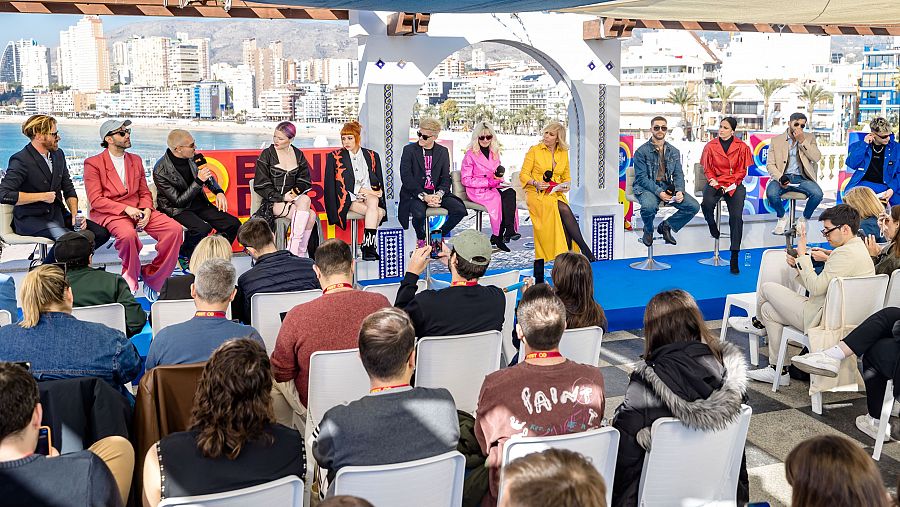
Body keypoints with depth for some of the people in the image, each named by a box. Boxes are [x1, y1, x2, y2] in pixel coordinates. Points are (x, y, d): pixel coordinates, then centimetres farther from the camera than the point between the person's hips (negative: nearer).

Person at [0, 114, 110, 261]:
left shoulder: (58, 154, 10)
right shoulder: (21, 161, -13)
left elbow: (68, 189, 15)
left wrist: (75, 215, -2)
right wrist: (42, 196, -16)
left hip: (58, 213, 8)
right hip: (31, 219, -8)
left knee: (101, 232, -8)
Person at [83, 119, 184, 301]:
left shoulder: (136, 160, 19)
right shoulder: (93, 163, 1)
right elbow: (96, 200, -7)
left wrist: (146, 211, -4)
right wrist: (126, 209, -18)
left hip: (137, 211, 5)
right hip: (109, 213, -5)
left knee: (175, 229, -19)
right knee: (128, 233, -39)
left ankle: (152, 276, -8)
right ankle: (131, 275, -10)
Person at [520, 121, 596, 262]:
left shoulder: (564, 153, 13)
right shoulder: (534, 150, 1)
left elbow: (566, 177, 21)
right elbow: (523, 174, 0)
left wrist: (566, 186, -1)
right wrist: (536, 183, -18)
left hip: (556, 194, 4)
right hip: (536, 193, -3)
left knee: (563, 211, -31)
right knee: (564, 209, -30)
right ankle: (584, 248, -29)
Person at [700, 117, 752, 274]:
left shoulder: (741, 147, 4)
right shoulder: (710, 146, 7)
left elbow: (742, 171, 4)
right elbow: (707, 168, 10)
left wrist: (728, 184, -9)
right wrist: (712, 180, -9)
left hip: (734, 184, -1)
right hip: (715, 182, 1)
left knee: (737, 217, -20)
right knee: (707, 203, -34)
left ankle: (734, 258, -18)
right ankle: (712, 224, 4)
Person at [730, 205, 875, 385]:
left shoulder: (845, 253, -21)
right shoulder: (859, 249, 13)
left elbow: (816, 288, -24)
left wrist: (803, 254, -16)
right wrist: (797, 265, 7)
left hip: (820, 319, -11)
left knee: (767, 287, 0)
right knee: (769, 309, 18)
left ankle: (758, 323, 32)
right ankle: (778, 370, 22)